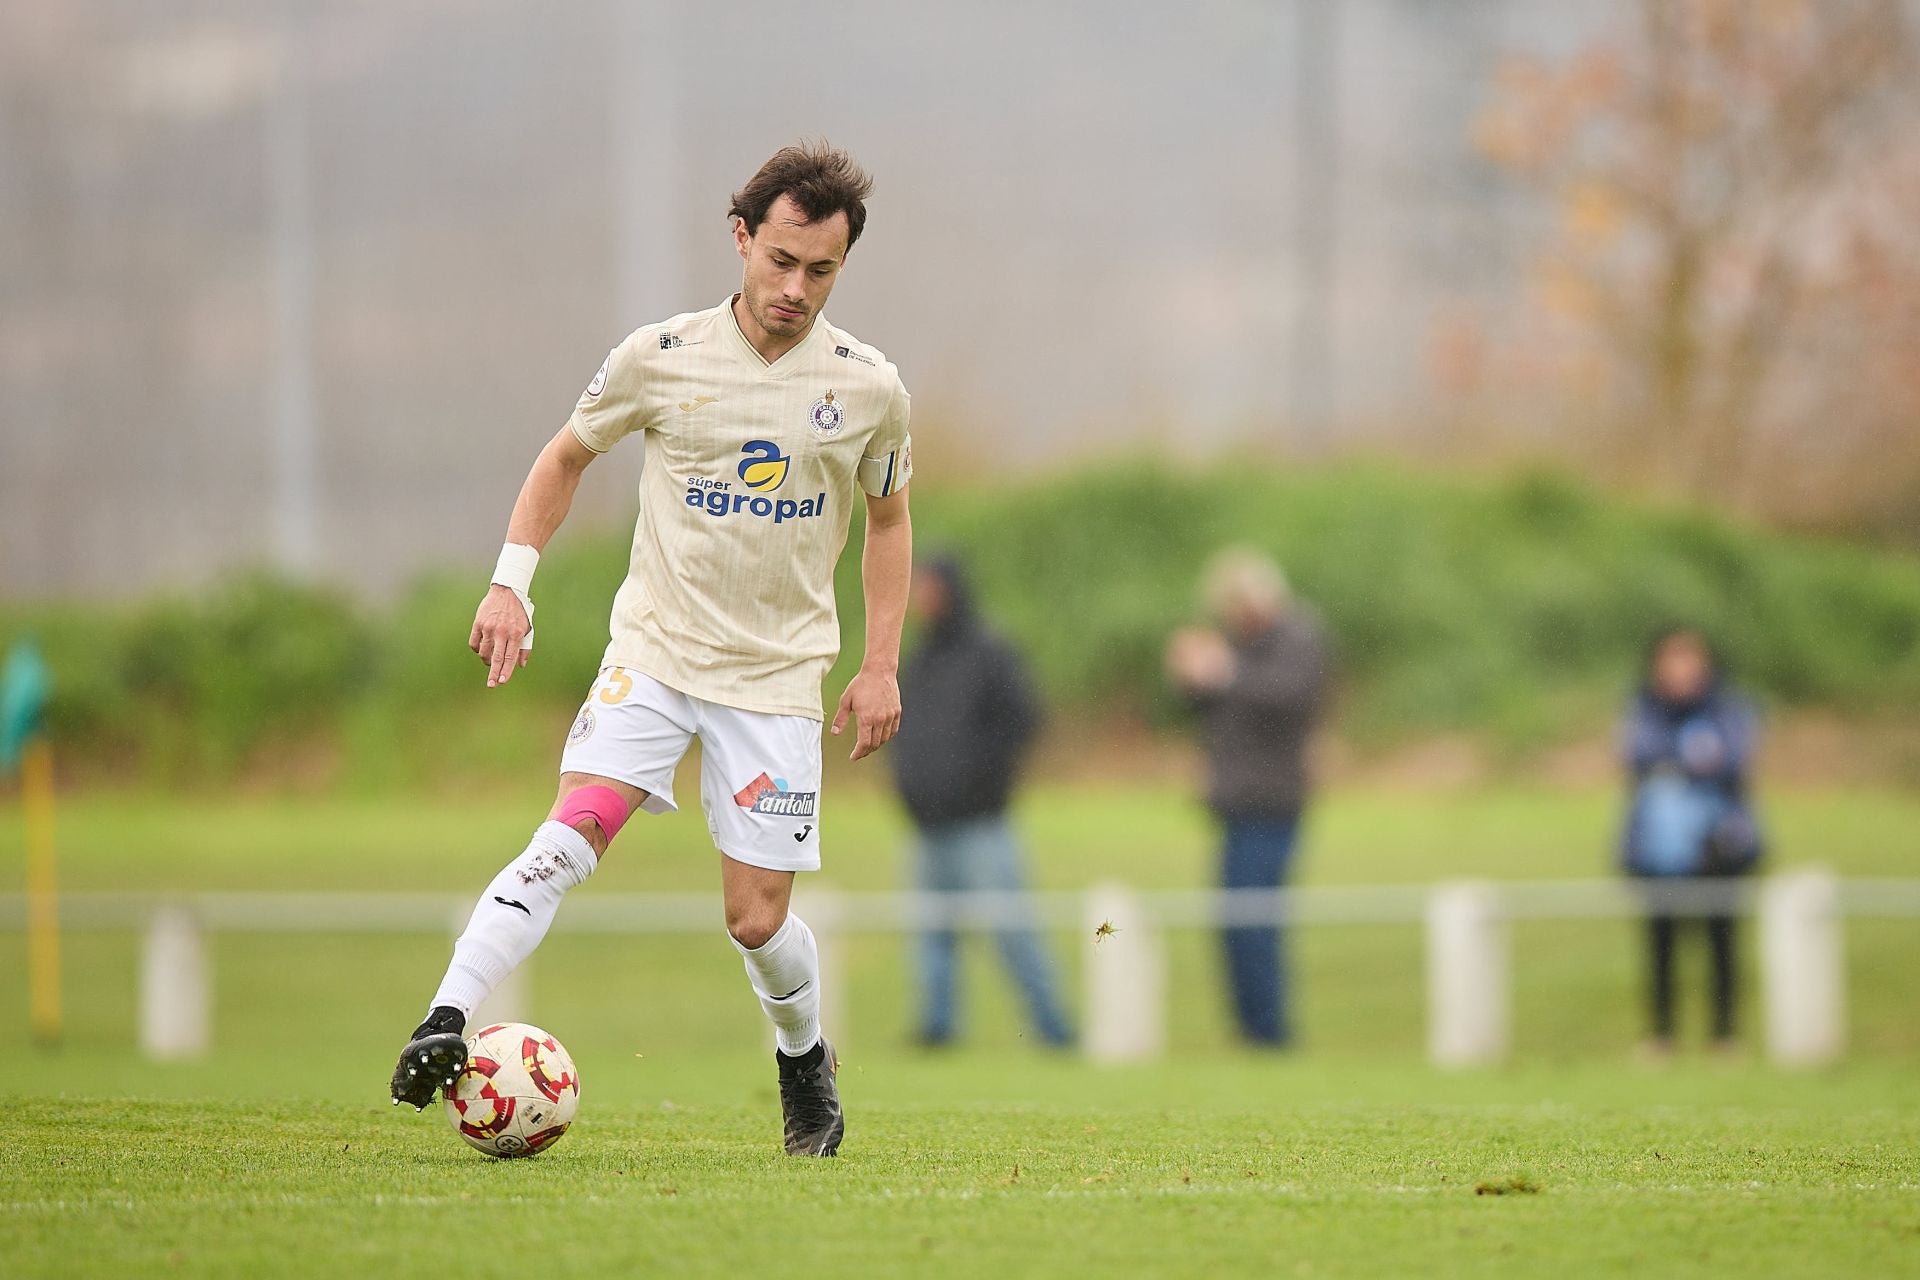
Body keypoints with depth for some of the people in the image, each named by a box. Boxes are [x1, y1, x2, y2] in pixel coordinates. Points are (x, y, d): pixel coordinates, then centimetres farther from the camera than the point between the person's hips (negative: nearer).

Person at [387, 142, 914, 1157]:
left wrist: (882, 667, 9)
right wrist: (512, 582, 0)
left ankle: (806, 1063, 29)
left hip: (777, 674, 1)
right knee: (572, 835, -23)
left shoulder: (869, 389, -3)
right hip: (656, 647, -1)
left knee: (757, 919, 0)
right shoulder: (662, 358, -5)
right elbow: (567, 456, 11)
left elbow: (889, 520, 14)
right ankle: (445, 1027, -29)